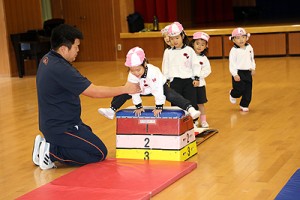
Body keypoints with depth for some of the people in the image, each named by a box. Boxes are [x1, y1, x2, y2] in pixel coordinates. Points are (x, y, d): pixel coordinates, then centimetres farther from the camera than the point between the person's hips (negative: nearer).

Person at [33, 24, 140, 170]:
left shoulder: (47, 60, 3)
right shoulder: (60, 69, -26)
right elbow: (95, 92, -22)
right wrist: (125, 89, -10)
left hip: (51, 122, 10)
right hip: (61, 128, -10)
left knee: (89, 134, 25)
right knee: (99, 154, -3)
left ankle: (48, 144, 13)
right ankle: (51, 152, -5)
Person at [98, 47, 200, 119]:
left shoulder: (153, 72, -41)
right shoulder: (131, 76, -28)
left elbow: (158, 91, -37)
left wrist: (159, 107, -32)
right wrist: (138, 106, -12)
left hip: (159, 86, -4)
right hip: (141, 88, 4)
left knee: (172, 96, -26)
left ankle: (190, 109, -27)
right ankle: (112, 110, 8)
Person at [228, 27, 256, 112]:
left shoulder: (249, 47, 4)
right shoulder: (234, 50, -12)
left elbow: (252, 59, 17)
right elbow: (232, 63, -13)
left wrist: (253, 68, 10)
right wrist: (235, 74, -17)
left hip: (248, 72, 5)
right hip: (238, 73, -5)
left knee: (248, 91, 5)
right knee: (240, 89, -7)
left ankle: (244, 105, 18)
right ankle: (232, 94, 27)